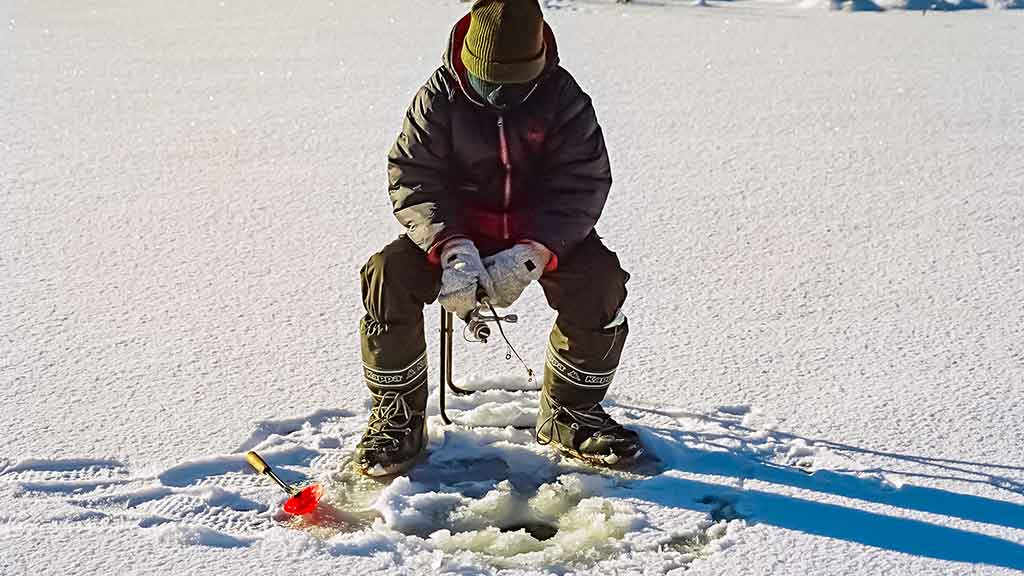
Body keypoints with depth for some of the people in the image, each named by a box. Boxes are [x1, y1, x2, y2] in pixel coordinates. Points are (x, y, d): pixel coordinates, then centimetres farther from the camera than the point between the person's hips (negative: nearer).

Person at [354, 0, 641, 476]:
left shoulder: (564, 97, -10)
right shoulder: (439, 97, -10)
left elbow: (580, 185, -16)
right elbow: (412, 179, -15)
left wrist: (532, 254, -32)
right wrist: (451, 248, -33)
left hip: (544, 234, 0)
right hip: (453, 231, 0)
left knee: (600, 280, -27)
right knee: (387, 275, -26)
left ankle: (569, 414, -3)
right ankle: (397, 420, -6)